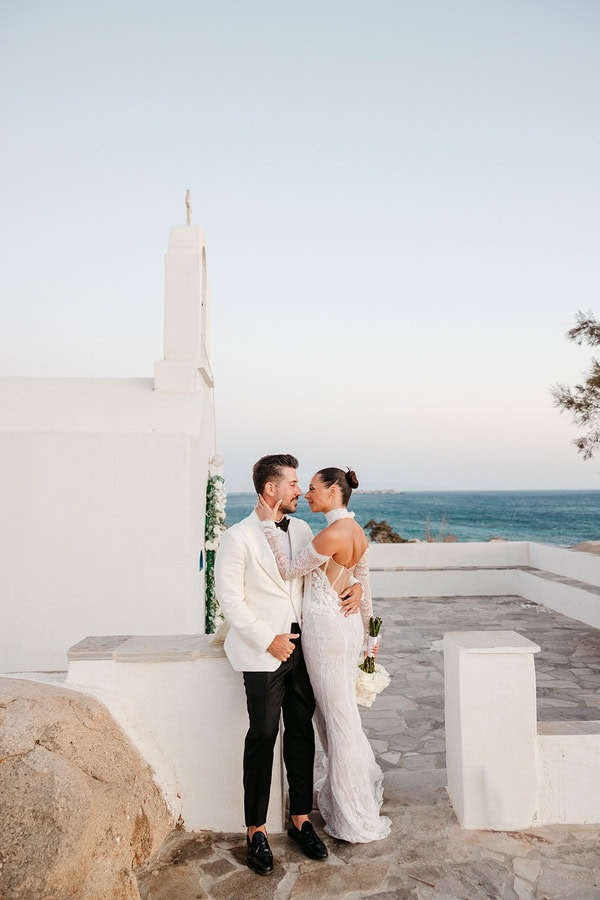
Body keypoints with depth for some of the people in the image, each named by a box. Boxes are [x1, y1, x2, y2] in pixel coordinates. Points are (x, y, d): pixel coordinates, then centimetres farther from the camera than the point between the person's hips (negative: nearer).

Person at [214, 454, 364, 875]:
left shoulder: (302, 529, 7)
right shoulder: (238, 537, -10)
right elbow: (231, 600, -11)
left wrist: (354, 585, -3)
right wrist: (268, 640, -13)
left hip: (302, 647, 5)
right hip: (263, 652, -5)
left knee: (302, 734, 13)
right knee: (263, 738, 4)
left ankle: (301, 820, 30)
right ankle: (257, 831, 22)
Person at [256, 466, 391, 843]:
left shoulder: (333, 533, -22)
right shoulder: (357, 531, 6)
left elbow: (290, 569, -14)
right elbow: (364, 588, 13)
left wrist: (270, 525, -14)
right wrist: (365, 634, 22)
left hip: (327, 628, -9)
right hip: (348, 624, 9)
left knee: (339, 716, 5)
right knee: (340, 710, 23)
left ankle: (356, 817, 21)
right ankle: (363, 781, 42)